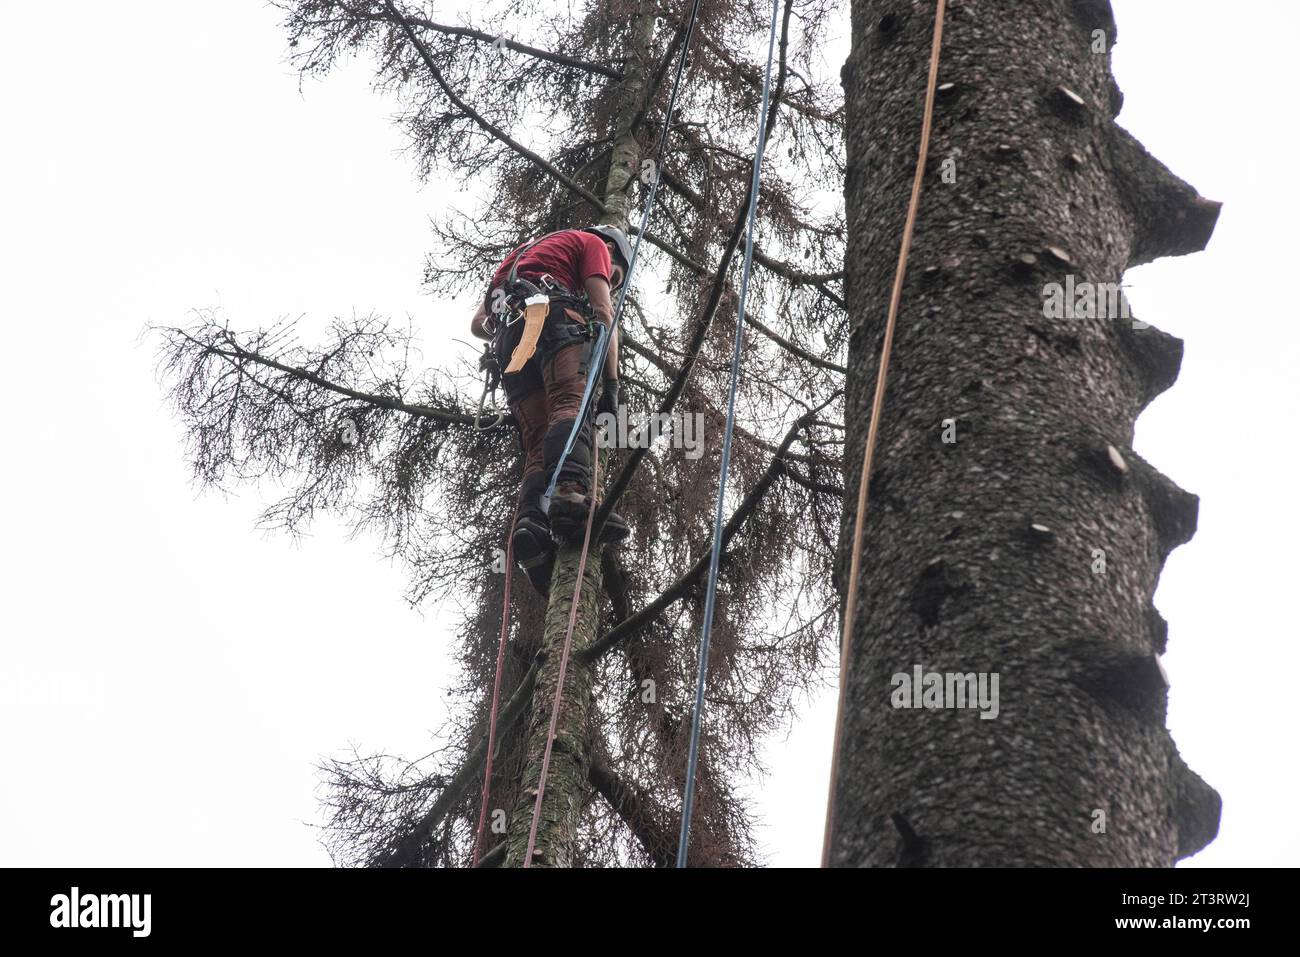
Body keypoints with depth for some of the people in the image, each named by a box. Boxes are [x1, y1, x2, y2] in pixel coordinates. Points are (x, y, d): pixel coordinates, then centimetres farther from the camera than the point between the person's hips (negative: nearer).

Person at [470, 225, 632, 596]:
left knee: (539, 442, -7)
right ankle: (571, 492, -54)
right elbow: (603, 312, 8)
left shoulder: (527, 252, 43)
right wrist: (611, 384, 2)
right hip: (551, 317, -6)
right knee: (572, 404, -27)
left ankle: (532, 521, -34)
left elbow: (479, 323, 34)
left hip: (507, 337, 6)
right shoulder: (593, 243, 24)